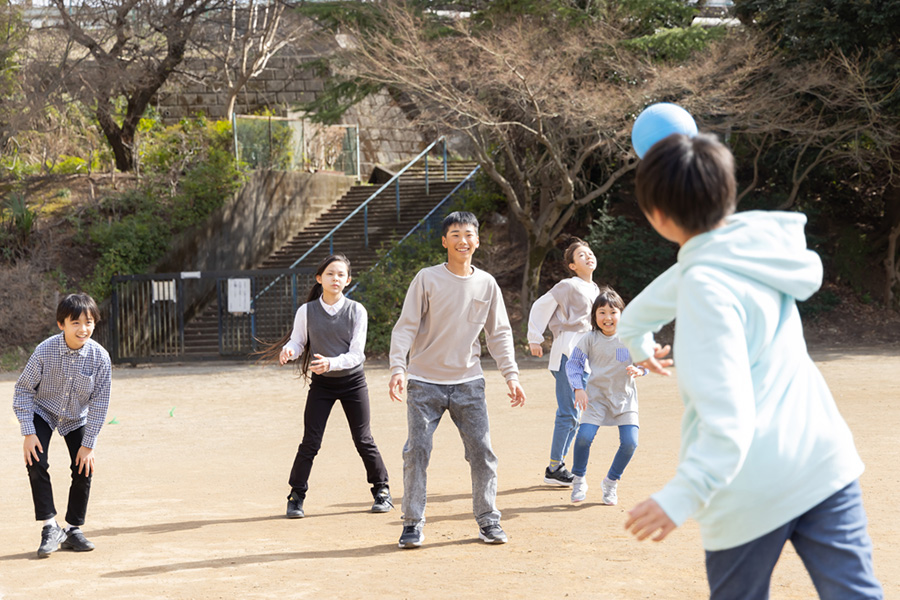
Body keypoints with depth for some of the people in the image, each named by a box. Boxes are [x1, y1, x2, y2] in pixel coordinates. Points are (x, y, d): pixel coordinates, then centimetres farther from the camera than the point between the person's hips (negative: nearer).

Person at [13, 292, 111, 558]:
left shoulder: (100, 357, -24)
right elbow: (23, 389, -15)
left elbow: (99, 403, -15)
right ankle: (51, 527, -9)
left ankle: (73, 529, 9)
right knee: (36, 464, -18)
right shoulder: (44, 351, -28)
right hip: (43, 412, -1)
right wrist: (28, 433, -20)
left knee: (84, 469, -6)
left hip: (77, 418, 2)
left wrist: (89, 444, -15)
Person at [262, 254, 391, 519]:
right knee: (310, 443, -5)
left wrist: (331, 363, -29)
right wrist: (288, 350, -24)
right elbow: (297, 341, 1)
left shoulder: (357, 311, -7)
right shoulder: (307, 311, -5)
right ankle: (296, 496, 6)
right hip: (321, 384, 0)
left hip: (352, 381, 0)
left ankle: (382, 490, 20)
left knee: (363, 441, 4)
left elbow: (357, 354, -12)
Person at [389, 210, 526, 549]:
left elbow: (499, 334, 12)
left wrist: (511, 375, 3)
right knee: (417, 451, -6)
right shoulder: (427, 279, -3)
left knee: (482, 451, -1)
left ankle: (488, 520, 10)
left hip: (468, 382, 3)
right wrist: (397, 368, -18)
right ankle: (413, 524, 4)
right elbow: (405, 327, -6)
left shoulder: (487, 284, 6)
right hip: (425, 382, -2)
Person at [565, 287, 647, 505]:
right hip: (597, 395, -1)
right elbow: (573, 364, 0)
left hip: (625, 397, 1)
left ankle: (611, 481, 15)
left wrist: (639, 370, -22)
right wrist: (578, 388, -12)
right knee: (584, 436, -18)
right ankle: (578, 480, 7)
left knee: (630, 442, -11)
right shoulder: (589, 339, -5)